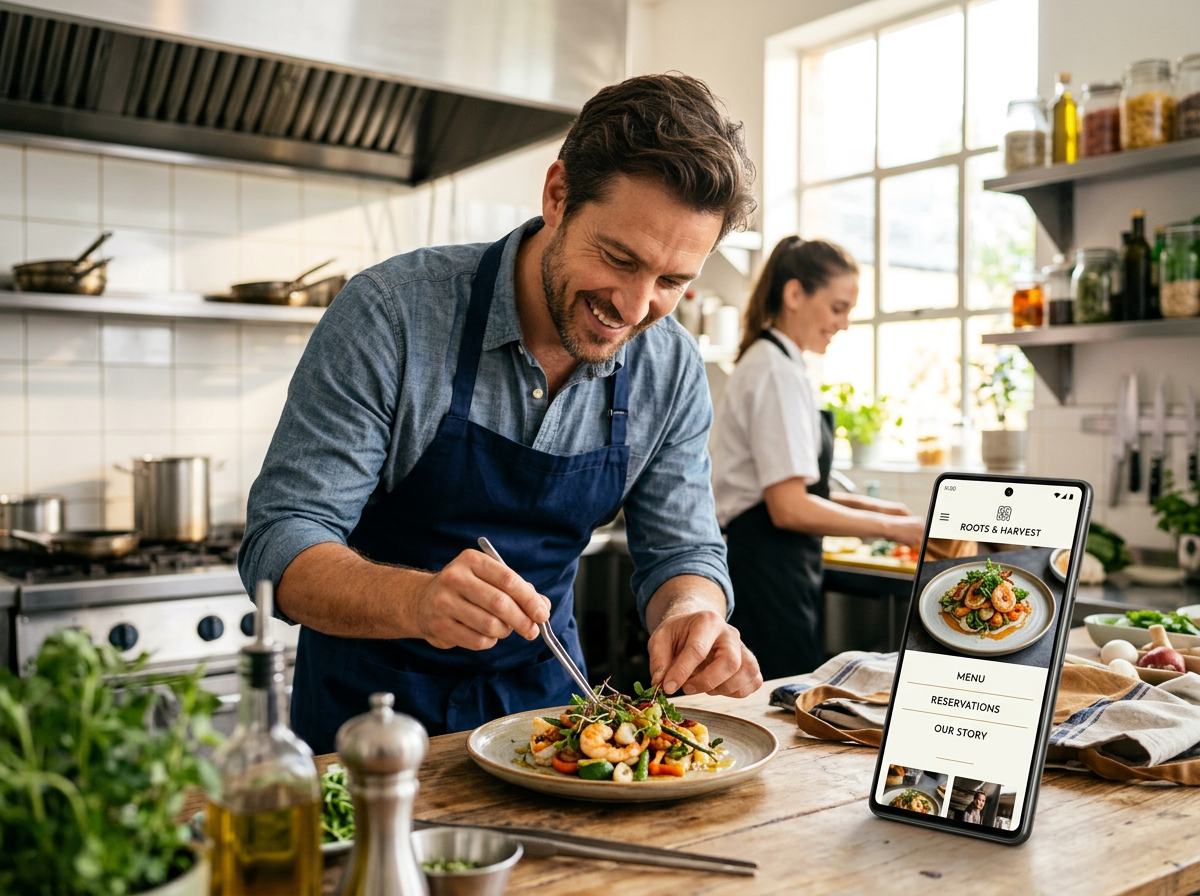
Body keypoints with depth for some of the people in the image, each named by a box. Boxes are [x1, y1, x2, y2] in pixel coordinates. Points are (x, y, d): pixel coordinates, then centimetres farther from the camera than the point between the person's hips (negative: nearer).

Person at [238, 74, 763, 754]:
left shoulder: (672, 371, -8)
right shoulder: (392, 314, -21)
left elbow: (681, 551, 0)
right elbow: (280, 544, -20)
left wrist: (693, 616, -24)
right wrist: (419, 600, -40)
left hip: (542, 696, 3)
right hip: (374, 694, -3)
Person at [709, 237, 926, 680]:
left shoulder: (768, 362, 16)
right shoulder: (777, 373, -15)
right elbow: (789, 508, -22)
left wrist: (865, 505, 11)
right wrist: (890, 527, -14)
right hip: (767, 574, -10)